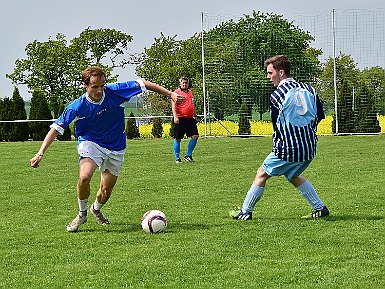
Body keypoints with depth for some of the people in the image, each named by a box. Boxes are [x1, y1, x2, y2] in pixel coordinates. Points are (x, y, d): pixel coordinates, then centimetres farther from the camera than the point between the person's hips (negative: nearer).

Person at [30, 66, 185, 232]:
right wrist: (40, 153, -22)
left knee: (106, 190, 6)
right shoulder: (77, 107, -19)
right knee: (84, 177, -29)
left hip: (116, 148, 2)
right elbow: (56, 129, -14)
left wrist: (170, 94, -3)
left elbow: (142, 84, -7)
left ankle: (96, 209, 43)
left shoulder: (115, 91, -18)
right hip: (90, 143, -2)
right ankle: (82, 213, -2)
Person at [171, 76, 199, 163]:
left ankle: (188, 155, 9)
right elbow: (173, 105, -13)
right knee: (177, 139, 0)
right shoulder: (177, 92, -5)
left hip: (190, 119, 7)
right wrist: (175, 116, -23)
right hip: (180, 119, -6)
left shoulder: (190, 92, 17)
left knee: (195, 136, -1)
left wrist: (195, 115, 30)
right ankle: (177, 158, 10)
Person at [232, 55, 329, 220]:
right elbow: (320, 115, 11)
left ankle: (246, 212, 12)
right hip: (309, 148, 6)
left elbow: (277, 126, -2)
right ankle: (320, 208, 21)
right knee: (293, 176, 27)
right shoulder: (308, 89, 5)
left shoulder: (276, 95, -9)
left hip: (288, 150, -6)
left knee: (262, 174, 9)